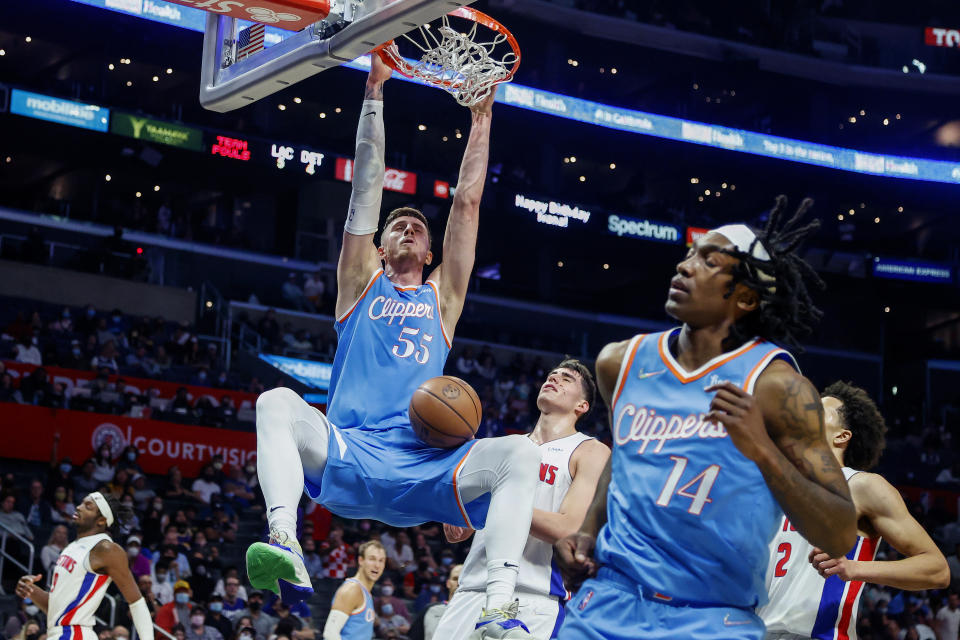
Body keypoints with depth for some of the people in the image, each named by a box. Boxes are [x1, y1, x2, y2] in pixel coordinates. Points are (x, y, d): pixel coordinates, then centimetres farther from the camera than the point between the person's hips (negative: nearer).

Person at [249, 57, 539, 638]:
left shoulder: (442, 297, 24)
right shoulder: (361, 286, 21)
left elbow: (468, 202, 20)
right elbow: (368, 186, 16)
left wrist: (481, 116, 18)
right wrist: (375, 91, 12)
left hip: (422, 466, 1)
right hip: (346, 455, -1)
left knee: (519, 453, -27)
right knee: (277, 403, -31)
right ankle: (287, 555, -50)